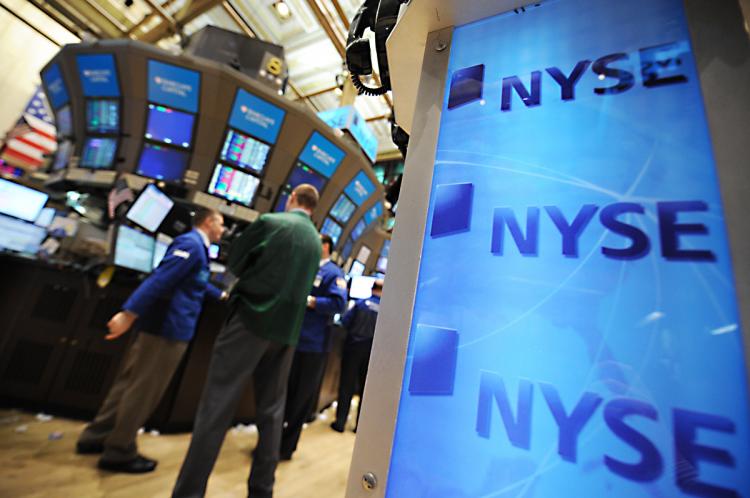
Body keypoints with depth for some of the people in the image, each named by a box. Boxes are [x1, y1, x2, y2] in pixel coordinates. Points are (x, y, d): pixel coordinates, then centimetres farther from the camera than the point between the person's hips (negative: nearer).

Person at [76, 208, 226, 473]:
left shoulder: (196, 246, 17)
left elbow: (197, 285, 31)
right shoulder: (191, 243, -16)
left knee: (132, 382, 20)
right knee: (143, 389, 3)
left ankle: (97, 436, 34)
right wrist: (129, 313, -29)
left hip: (164, 325, 10)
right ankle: (118, 452, 18)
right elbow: (160, 278, -26)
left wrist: (222, 295, 41)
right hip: (169, 326, -10)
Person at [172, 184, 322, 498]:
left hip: (251, 318, -5)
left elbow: (233, 264, 2)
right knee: (271, 409, 15)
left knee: (217, 406, 2)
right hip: (286, 330, 6)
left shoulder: (270, 222, -4)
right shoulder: (315, 241, 11)